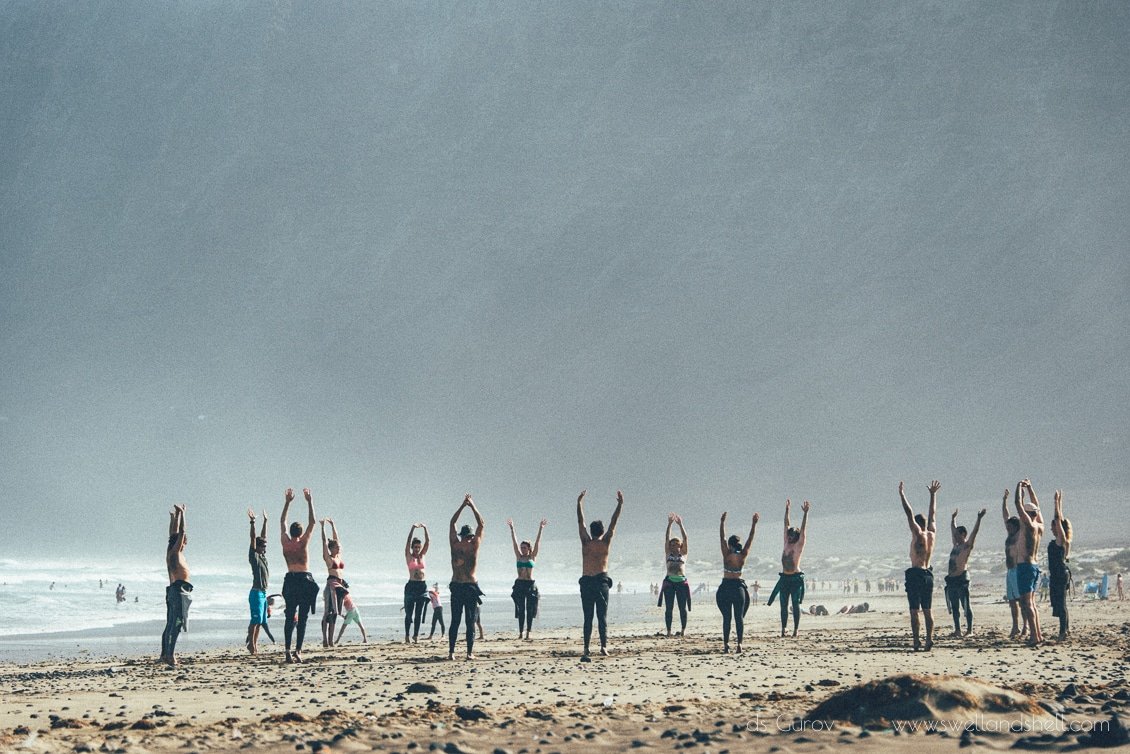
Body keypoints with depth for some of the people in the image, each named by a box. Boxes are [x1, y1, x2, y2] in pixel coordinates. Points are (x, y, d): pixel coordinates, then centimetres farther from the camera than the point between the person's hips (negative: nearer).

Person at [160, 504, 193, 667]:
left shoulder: (173, 553, 15)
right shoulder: (175, 552, -8)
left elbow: (174, 533, 27)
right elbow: (181, 532, -12)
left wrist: (175, 516, 35)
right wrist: (180, 513, -6)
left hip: (175, 591, 10)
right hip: (178, 589, -10)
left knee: (171, 624, 12)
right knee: (175, 624, -14)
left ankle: (165, 654, 16)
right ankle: (170, 655, -20)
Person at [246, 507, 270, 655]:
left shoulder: (263, 557, 14)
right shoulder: (254, 556, -5)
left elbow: (263, 537, 20)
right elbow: (253, 539, -14)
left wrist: (265, 521, 23)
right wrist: (252, 522, -21)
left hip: (263, 592, 8)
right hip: (256, 592, -8)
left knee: (260, 621, 7)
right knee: (256, 619, -12)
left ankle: (254, 643, 9)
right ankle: (251, 643, -12)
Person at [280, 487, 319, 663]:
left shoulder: (285, 543, 6)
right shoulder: (303, 542, -3)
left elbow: (282, 522, 18)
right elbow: (312, 522, 1)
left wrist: (287, 502, 23)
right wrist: (309, 501, 6)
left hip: (290, 580, 3)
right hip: (305, 580, -3)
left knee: (290, 617, 5)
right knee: (302, 618, -4)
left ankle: (288, 650, -3)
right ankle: (298, 650, -12)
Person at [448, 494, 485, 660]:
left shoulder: (455, 545, -1)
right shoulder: (474, 546, -6)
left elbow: (452, 523, 10)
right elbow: (481, 524, 3)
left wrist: (463, 505, 13)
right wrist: (472, 506, 9)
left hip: (456, 587, 2)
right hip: (471, 587, -2)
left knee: (455, 621, 6)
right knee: (471, 622, 3)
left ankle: (451, 652, 1)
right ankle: (470, 652, -1)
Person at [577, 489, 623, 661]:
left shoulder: (586, 542, 3)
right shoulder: (605, 542, 0)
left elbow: (580, 521, 12)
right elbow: (614, 522, 6)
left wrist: (579, 502, 20)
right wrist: (620, 504, 11)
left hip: (586, 582, 1)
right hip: (601, 581, -1)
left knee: (588, 617, 4)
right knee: (602, 616, -2)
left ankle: (586, 648, -2)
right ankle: (604, 645, -17)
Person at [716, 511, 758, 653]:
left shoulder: (727, 555, -7)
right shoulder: (743, 556, -2)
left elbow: (722, 538, -3)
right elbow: (750, 539, 3)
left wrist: (722, 522, 1)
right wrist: (754, 524, 7)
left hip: (726, 587, -1)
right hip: (739, 586, 1)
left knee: (726, 617, 3)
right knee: (739, 617, 3)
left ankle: (726, 644, -1)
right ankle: (739, 644, -6)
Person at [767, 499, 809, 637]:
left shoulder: (799, 545, -3)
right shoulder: (787, 543, 11)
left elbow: (803, 529, -9)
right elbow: (786, 525, 16)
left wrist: (805, 513, -13)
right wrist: (787, 510, 20)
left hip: (796, 579, -6)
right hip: (784, 578, 6)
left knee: (795, 605, -3)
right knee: (783, 605, 4)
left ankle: (795, 630, -1)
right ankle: (783, 629, 7)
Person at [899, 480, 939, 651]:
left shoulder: (918, 534, -8)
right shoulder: (932, 534, 8)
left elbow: (909, 514, -10)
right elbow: (933, 514, 19)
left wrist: (902, 495, -6)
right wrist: (933, 494, 28)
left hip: (915, 574, -6)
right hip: (928, 574, 6)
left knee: (914, 611, -6)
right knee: (927, 610, 7)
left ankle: (917, 642, -12)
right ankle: (929, 639, -3)